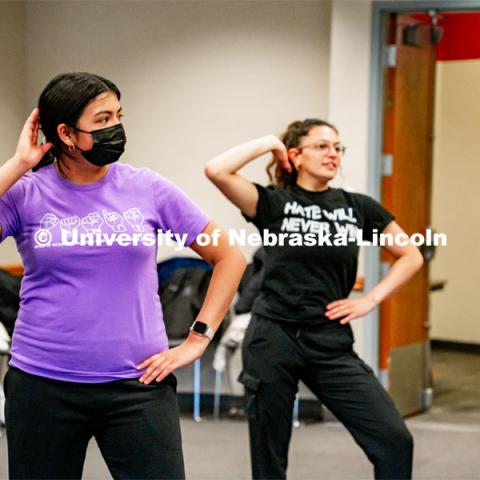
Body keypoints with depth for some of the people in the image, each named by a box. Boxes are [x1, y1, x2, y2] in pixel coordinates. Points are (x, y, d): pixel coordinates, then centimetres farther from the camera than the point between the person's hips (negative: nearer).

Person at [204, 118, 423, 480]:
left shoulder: (358, 207, 7)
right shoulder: (274, 203, -1)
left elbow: (411, 256, 14)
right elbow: (216, 170, -16)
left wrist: (371, 300, 3)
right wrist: (269, 143, -5)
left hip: (332, 344, 2)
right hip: (274, 339, -2)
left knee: (394, 441, -9)